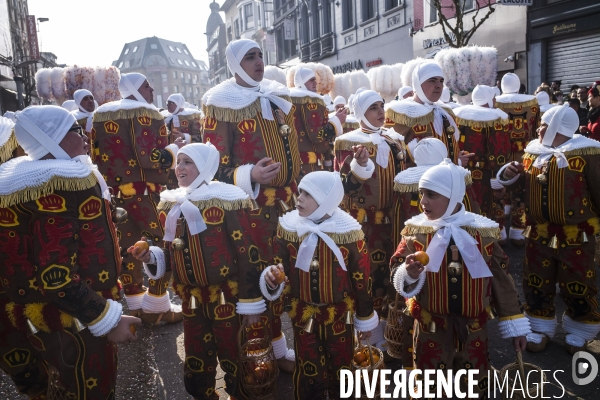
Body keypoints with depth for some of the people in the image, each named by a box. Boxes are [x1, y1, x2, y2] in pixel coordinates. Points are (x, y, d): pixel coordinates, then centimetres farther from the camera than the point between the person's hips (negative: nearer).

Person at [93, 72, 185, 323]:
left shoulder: (100, 116, 14)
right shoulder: (145, 115, -10)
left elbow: (96, 155, 16)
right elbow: (149, 158, -19)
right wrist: (175, 149, -6)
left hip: (114, 192, 8)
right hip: (143, 192, -7)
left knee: (127, 247, 12)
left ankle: (136, 305, 22)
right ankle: (157, 307, 5)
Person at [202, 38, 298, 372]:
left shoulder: (278, 95, 12)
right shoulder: (223, 105, -10)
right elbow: (215, 167, -13)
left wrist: (298, 189, 20)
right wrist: (250, 176, -30)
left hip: (288, 198, 7)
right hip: (252, 204, -6)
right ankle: (273, 348, 20)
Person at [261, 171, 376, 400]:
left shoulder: (349, 232, -16)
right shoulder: (288, 226, -10)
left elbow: (361, 278, -8)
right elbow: (281, 267, -1)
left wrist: (365, 319, 0)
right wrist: (271, 276, -25)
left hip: (339, 316, -1)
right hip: (303, 315, 2)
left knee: (341, 372, 20)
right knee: (307, 374, 19)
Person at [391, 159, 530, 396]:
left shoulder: (484, 232, -7)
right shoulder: (415, 232, -9)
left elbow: (502, 281, 1)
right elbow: (397, 276, -10)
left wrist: (514, 324, 5)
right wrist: (409, 274, -33)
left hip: (473, 331, 1)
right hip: (430, 332, -1)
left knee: (475, 388, 21)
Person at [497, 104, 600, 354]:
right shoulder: (533, 152, 5)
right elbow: (521, 185, 17)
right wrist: (509, 174, -5)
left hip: (576, 235, -5)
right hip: (539, 232, 5)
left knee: (577, 287, 9)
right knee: (536, 282, 13)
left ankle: (579, 331, 33)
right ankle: (541, 327, 32)